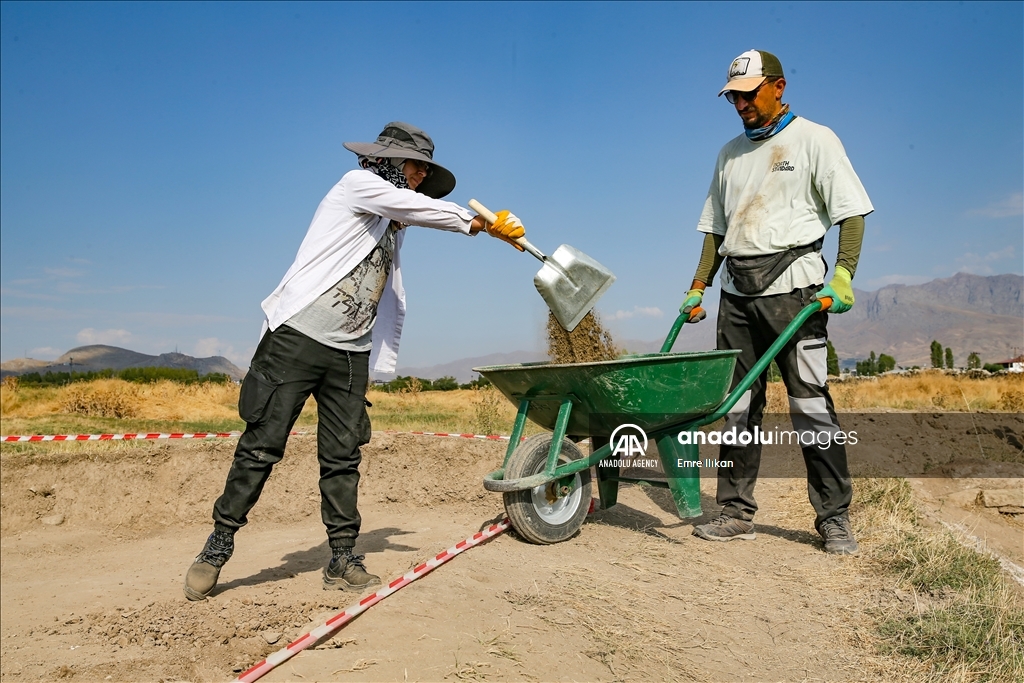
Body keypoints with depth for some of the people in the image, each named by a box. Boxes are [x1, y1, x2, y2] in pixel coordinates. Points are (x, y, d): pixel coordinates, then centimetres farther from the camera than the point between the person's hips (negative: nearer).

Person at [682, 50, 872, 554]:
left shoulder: (814, 140, 5)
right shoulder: (730, 153, 20)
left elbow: (850, 211, -2)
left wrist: (843, 276, -15)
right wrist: (698, 288, 13)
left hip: (790, 284, -5)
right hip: (736, 290, 5)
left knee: (810, 400, -8)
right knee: (737, 404, 4)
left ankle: (834, 518, 1)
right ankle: (737, 513, 10)